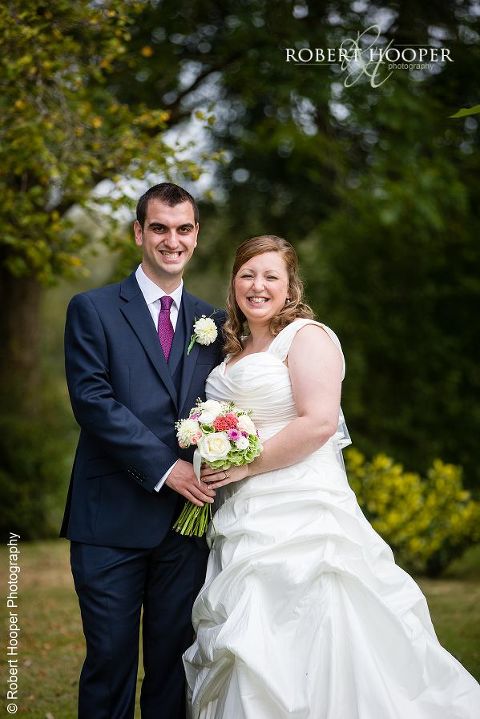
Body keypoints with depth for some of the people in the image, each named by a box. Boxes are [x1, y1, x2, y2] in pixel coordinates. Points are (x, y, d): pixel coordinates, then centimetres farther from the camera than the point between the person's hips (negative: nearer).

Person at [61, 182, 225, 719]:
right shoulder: (92, 309, 2)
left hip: (187, 518, 3)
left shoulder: (211, 322, 14)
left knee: (174, 661, 9)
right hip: (112, 519, -3)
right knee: (110, 659, 1)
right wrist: (164, 467, -15)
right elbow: (92, 399, -9)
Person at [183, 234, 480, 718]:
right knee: (251, 659, 6)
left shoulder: (306, 337, -5)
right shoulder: (235, 352, 20)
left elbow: (319, 422, -17)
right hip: (244, 523, 8)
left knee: (301, 652, -9)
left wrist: (245, 466, -15)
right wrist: (214, 466, 11)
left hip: (299, 514, -8)